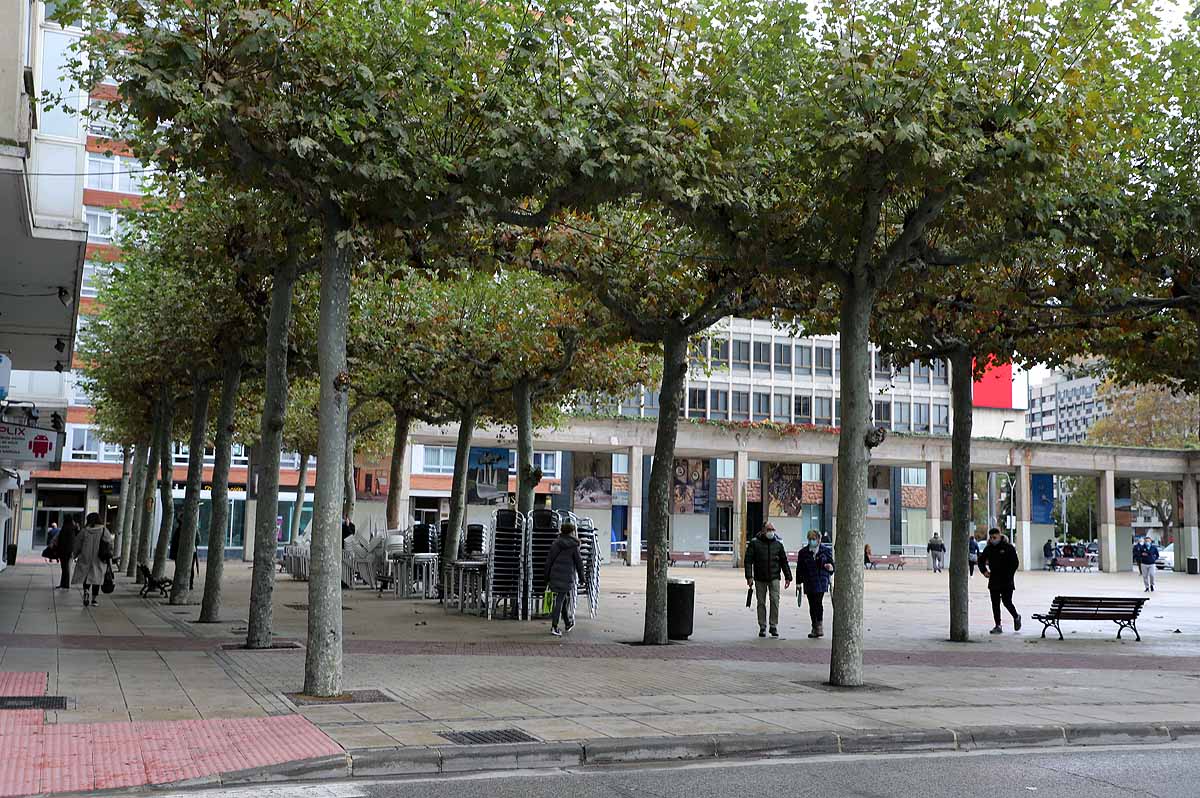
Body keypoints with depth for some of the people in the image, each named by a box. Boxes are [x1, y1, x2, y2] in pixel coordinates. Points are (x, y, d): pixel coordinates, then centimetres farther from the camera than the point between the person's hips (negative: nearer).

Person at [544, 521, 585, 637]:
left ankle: (568, 623, 32)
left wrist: (547, 577, 12)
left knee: (565, 598, 21)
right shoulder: (574, 546, -6)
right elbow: (579, 562, -1)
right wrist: (581, 577, 10)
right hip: (567, 577, -5)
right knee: (560, 601, -3)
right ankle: (554, 627, -8)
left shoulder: (556, 543, 5)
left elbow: (549, 560, 5)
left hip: (555, 575, 5)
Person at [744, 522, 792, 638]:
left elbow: (784, 561, 13)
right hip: (760, 579, -1)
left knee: (775, 601, -9)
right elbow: (748, 560, -1)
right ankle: (762, 627, 13)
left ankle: (774, 626, 0)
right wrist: (749, 576, -9)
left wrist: (788, 577, 10)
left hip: (774, 578, 1)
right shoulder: (754, 543, 0)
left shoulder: (778, 544, 7)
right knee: (761, 603, 5)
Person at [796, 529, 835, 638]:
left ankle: (820, 626, -7)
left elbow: (832, 563, 13)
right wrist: (798, 582, 7)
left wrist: (830, 567, -11)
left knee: (818, 602, -15)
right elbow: (799, 569, 10)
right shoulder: (803, 552, 8)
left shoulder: (826, 550, 5)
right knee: (812, 605, 5)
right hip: (809, 582, 2)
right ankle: (815, 627, 15)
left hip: (821, 581, -2)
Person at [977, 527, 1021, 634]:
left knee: (1007, 602, -6)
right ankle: (998, 626, 9)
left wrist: (1009, 575, -11)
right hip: (994, 581, 5)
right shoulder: (988, 548, 7)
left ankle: (1016, 617, 24)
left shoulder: (1008, 547, -6)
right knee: (995, 604, 3)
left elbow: (1015, 563, -6)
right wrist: (984, 570, 2)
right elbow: (981, 560, 19)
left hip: (1006, 582, -5)